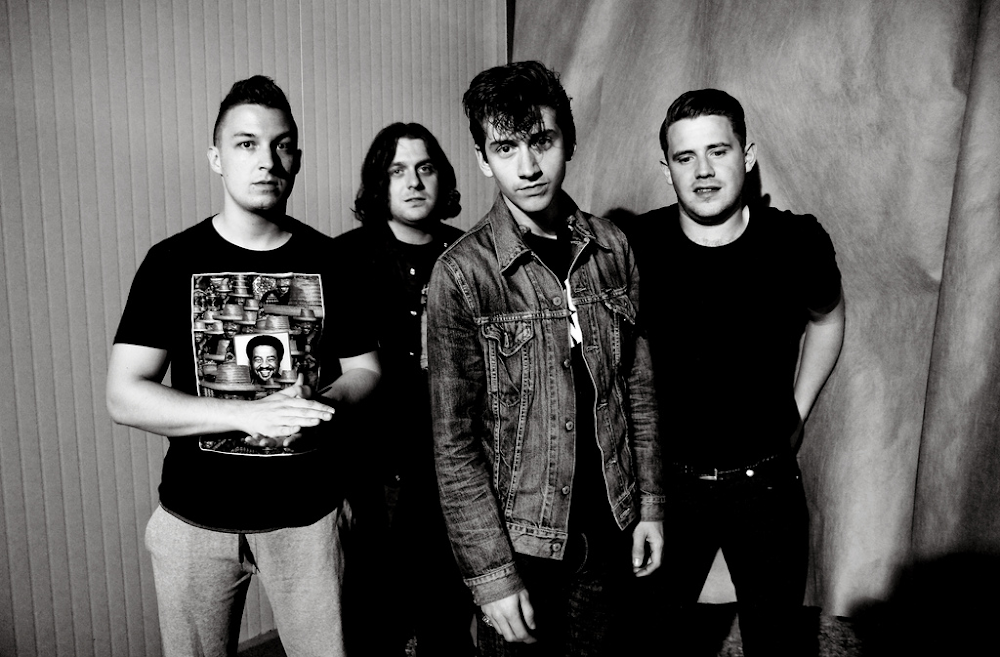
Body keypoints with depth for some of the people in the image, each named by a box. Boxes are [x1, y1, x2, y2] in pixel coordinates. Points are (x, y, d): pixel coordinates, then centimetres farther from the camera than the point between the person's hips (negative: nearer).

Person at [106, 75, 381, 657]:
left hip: (308, 515, 1)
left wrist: (322, 402, -18)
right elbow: (124, 396, -10)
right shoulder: (174, 260, -6)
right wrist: (251, 415, -23)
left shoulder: (328, 259, -2)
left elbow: (366, 370, 4)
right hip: (196, 520, 0)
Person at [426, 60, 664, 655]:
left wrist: (650, 504, 4)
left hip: (610, 528, 4)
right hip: (519, 539, -3)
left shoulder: (612, 248, -2)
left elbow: (638, 387, 4)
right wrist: (492, 573, -13)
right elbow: (454, 442, -13)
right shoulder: (462, 273, -15)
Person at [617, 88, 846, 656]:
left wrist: (797, 413, 7)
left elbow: (827, 318, 11)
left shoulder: (798, 242, -11)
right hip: (666, 480, -1)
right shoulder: (634, 246, -14)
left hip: (767, 484, 1)